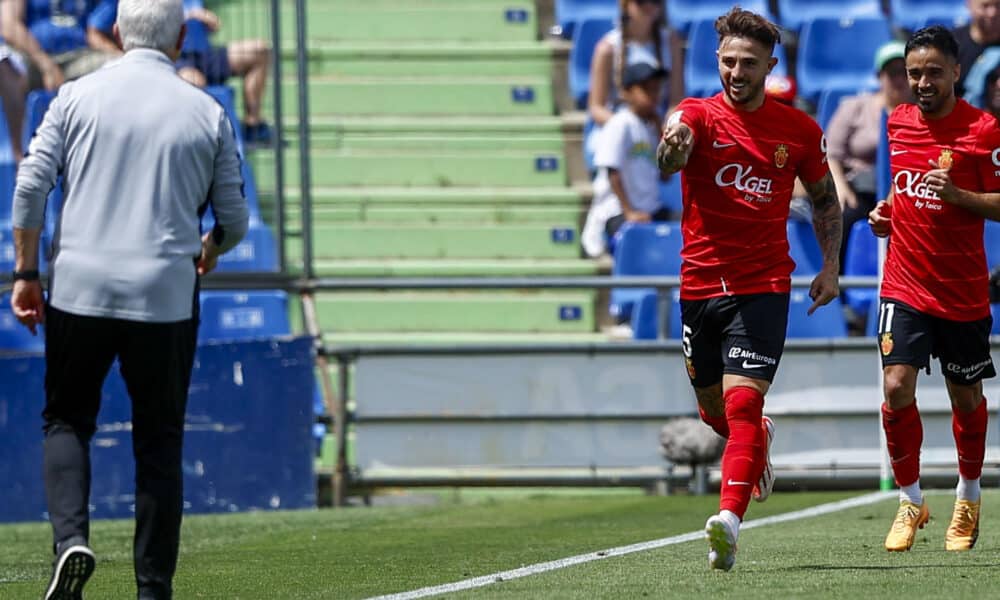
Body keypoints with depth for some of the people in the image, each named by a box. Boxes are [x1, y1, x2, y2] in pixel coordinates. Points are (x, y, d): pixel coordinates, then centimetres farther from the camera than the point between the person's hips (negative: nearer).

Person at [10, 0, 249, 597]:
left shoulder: (77, 96, 3)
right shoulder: (208, 113, 4)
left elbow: (31, 186, -4)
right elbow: (235, 217, 8)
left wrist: (26, 273, 3)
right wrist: (210, 248, 30)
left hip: (78, 290, 0)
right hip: (166, 297, 0)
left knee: (67, 421, 14)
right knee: (159, 441, 9)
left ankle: (70, 537, -11)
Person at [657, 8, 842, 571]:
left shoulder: (800, 129, 2)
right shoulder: (698, 115, -2)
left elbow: (826, 197, 17)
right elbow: (671, 158, -25)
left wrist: (831, 264, 6)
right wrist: (673, 144, -49)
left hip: (763, 286, -2)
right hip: (700, 285, 2)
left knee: (743, 402, -18)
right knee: (715, 411, 16)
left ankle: (729, 520, -27)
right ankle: (760, 441, 51)